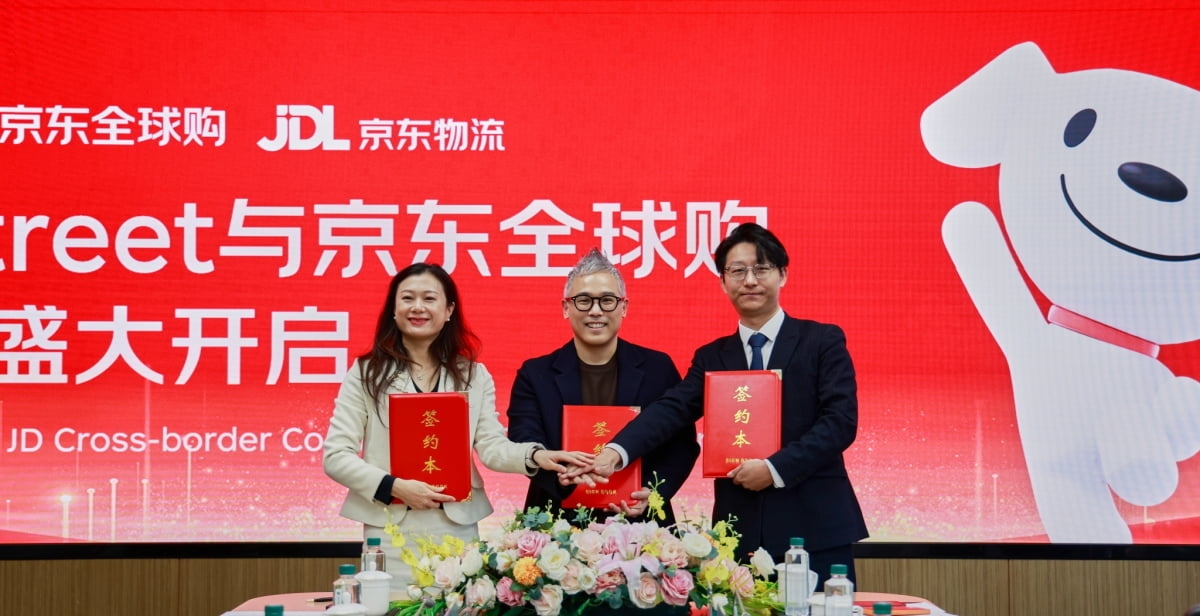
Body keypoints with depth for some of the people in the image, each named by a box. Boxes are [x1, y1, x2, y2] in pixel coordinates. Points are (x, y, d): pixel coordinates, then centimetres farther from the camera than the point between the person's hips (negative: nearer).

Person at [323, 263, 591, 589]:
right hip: (390, 532, -1)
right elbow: (336, 456, -2)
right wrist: (395, 487, -15)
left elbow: (491, 446, -1)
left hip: (458, 529, 2)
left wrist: (536, 456, -22)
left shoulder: (473, 376, 8)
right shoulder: (365, 374, 2)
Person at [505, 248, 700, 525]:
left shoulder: (658, 369, 5)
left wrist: (653, 493, -15)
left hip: (639, 524, 1)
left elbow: (682, 444, 4)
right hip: (559, 525, -1)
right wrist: (562, 475, -29)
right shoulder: (535, 375, 3)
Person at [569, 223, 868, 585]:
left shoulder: (823, 341, 2)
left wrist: (775, 468, -16)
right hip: (740, 533, 3)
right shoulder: (711, 357, 12)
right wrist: (616, 451, -19)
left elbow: (840, 420, -7)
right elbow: (671, 410, -1)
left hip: (815, 527, -3)